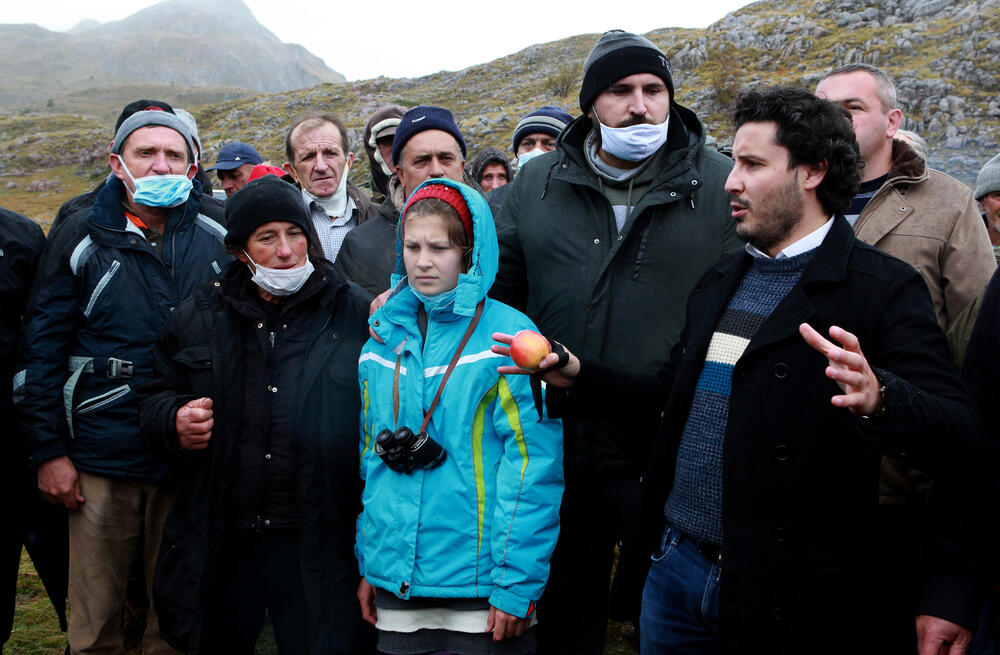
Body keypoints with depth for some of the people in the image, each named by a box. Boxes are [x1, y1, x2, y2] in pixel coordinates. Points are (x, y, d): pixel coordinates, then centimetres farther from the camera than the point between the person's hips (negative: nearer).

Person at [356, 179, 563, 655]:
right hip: (397, 583, 5)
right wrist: (368, 562, 12)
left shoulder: (509, 336, -10)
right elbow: (370, 454, 13)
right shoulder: (383, 339, 7)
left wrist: (517, 583, -15)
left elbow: (533, 463, -13)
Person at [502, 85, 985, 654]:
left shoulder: (885, 289, -10)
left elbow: (961, 435, -19)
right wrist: (575, 376, 9)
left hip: (790, 596, -6)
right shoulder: (720, 281, 13)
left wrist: (878, 398, -39)